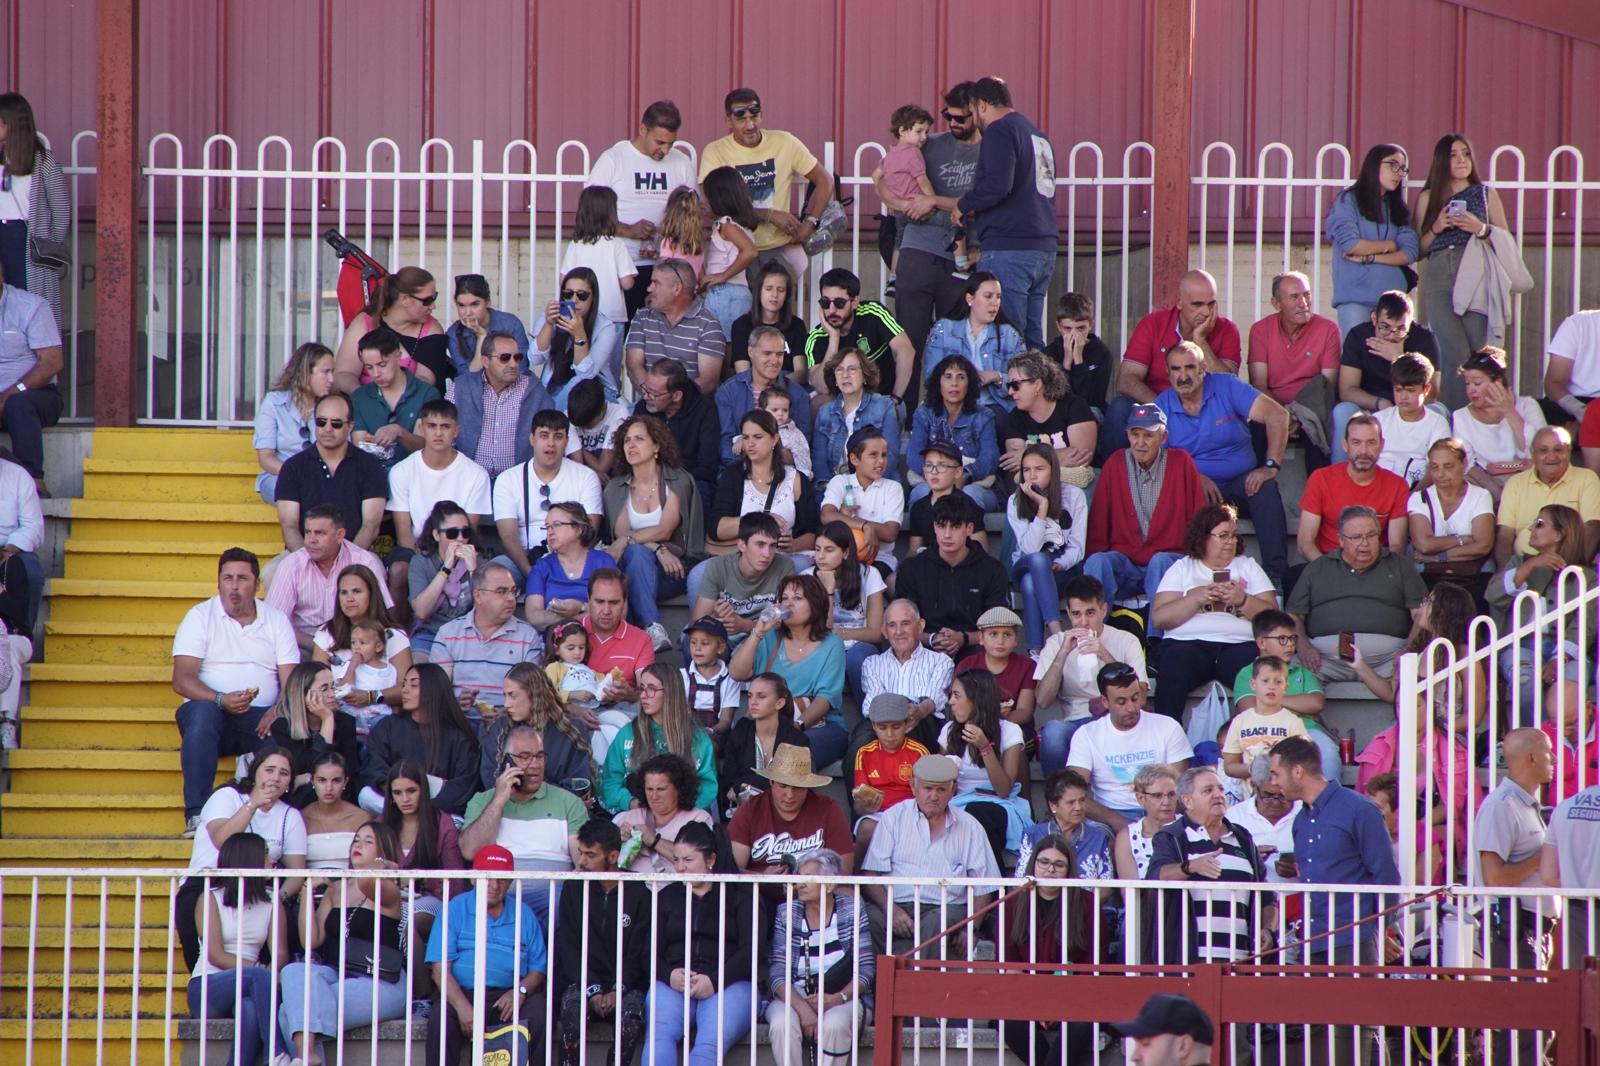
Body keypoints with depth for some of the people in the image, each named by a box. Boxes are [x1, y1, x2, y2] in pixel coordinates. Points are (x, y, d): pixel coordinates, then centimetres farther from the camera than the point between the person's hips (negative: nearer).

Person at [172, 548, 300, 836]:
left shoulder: (276, 620, 13)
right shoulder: (200, 616, 6)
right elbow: (181, 680, -6)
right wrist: (221, 700, -24)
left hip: (261, 718, 1)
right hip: (214, 714, -1)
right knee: (202, 712, -37)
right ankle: (196, 815, -38)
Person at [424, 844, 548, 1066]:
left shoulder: (523, 914, 16)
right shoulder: (456, 909, 7)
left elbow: (538, 969, 12)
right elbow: (441, 969, -3)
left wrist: (520, 991, -13)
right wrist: (463, 1007, -20)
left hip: (508, 996, 2)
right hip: (461, 994, -2)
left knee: (537, 1013, -28)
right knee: (441, 1017, -32)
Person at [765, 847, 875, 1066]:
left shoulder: (852, 911, 4)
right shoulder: (787, 913, 7)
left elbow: (866, 969, -1)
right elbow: (778, 972, -3)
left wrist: (838, 998, -20)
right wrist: (802, 1008, -21)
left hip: (842, 997, -1)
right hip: (794, 997, 1)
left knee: (834, 1025, -34)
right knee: (781, 1025, -31)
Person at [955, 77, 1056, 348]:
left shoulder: (999, 132, -7)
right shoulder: (1038, 135, 20)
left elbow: (997, 185, -22)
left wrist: (963, 206, -4)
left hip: (1009, 247, -9)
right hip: (1044, 247, 9)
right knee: (1033, 339, 10)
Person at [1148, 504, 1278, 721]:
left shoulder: (1248, 567, 23)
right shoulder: (1182, 568, 19)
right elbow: (1158, 618, 5)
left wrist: (1242, 600, -5)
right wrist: (1197, 598, -5)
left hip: (1239, 645, 1)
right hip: (1189, 644, -1)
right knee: (1175, 665, -36)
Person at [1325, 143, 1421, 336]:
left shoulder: (1398, 209, 17)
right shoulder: (1349, 201, 5)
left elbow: (1410, 253, 5)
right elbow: (1350, 244, -9)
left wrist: (1370, 257, -7)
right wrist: (1388, 246, 4)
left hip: (1392, 297, 4)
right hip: (1355, 298, -4)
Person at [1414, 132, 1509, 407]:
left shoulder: (1486, 194, 16)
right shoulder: (1428, 198, 17)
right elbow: (1419, 248, 15)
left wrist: (1481, 229, -5)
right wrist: (1436, 228, -3)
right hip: (1438, 279, 0)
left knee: (1481, 351, -13)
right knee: (1453, 352, -11)